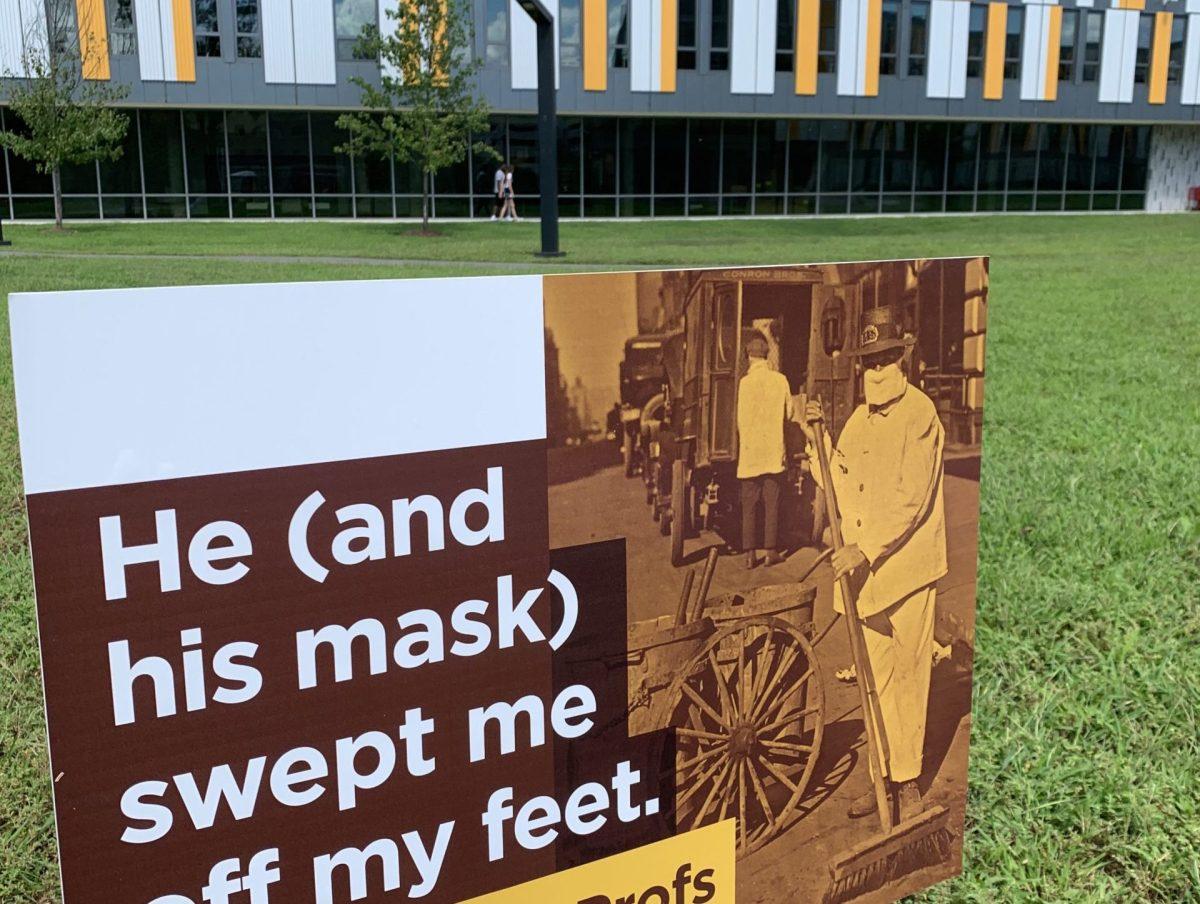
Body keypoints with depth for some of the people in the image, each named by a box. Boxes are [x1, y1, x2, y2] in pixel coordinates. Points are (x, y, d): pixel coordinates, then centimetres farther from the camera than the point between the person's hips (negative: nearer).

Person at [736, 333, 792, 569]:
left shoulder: (746, 382, -10)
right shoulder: (781, 380, 0)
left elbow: (742, 420, -8)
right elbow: (788, 414, 8)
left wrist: (744, 445, 8)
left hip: (750, 452, -2)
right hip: (774, 452, 2)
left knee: (749, 506, 4)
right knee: (772, 504, 8)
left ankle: (750, 554, 4)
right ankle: (771, 551, 11)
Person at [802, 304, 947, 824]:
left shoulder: (919, 415, -11)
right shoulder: (858, 420, 12)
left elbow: (913, 500, -17)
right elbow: (838, 488, 14)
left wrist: (866, 548, -22)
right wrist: (816, 442, 2)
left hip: (908, 566, -7)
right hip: (866, 570, 7)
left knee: (907, 677, 2)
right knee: (877, 678, 13)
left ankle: (908, 783, 15)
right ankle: (885, 776, 25)